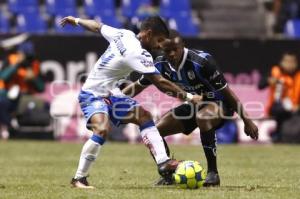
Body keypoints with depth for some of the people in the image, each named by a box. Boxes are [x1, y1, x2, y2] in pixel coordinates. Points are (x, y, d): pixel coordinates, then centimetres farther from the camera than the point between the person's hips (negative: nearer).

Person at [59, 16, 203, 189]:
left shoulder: (123, 35, 0)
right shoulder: (138, 53, -25)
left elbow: (96, 26, 17)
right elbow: (160, 83, -26)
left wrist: (76, 20, 36)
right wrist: (189, 97, -20)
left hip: (110, 93, 10)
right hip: (93, 95, -10)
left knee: (144, 116, 2)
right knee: (102, 129, -32)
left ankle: (163, 162, -6)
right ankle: (79, 178, -20)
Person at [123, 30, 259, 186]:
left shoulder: (201, 61, -29)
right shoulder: (161, 65, -11)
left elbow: (226, 91, -24)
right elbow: (137, 87, 5)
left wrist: (246, 120, -24)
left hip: (218, 103, -7)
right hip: (193, 104, 7)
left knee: (203, 118, -41)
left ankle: (213, 173, -30)